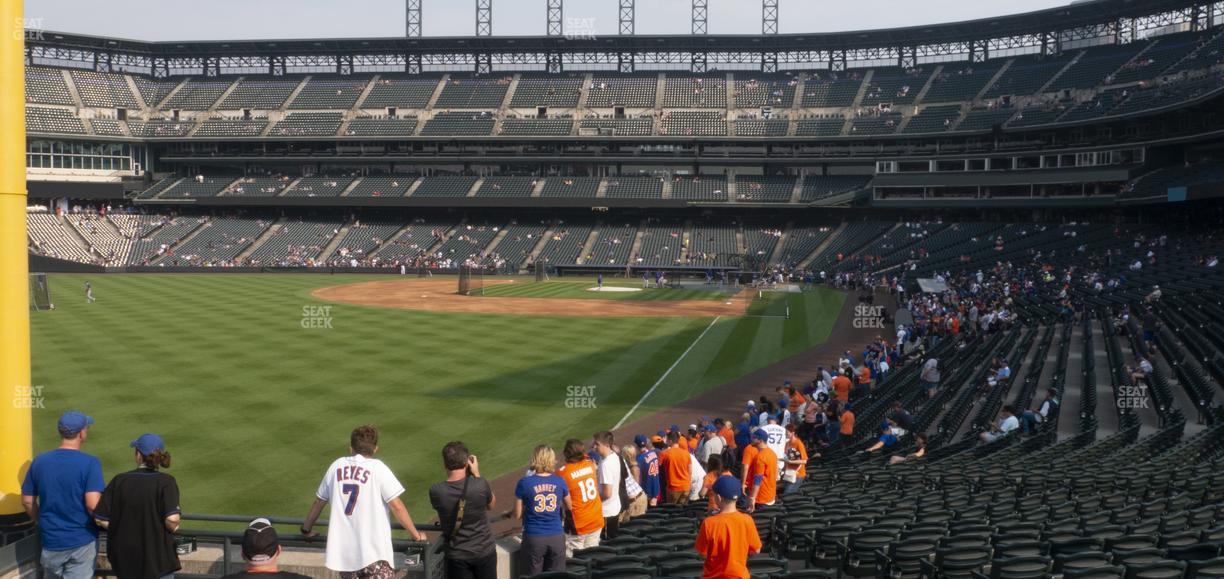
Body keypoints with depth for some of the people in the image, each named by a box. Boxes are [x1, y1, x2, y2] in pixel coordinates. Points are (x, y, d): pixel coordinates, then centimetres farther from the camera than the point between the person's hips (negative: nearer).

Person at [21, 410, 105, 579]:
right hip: (82, 541, -4)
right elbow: (93, 505, -22)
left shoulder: (39, 461, -2)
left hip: (50, 539, 4)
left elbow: (27, 501, 7)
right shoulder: (90, 463, -16)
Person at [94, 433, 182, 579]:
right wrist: (173, 529, -2)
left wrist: (122, 528, 11)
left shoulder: (119, 481, -3)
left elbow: (100, 519, -4)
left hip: (124, 559, 3)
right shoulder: (165, 482, -12)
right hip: (158, 560, -3)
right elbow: (172, 519, -23)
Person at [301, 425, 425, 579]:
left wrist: (306, 530, 33)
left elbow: (319, 502, 18)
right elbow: (397, 506, -8)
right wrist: (415, 535, 2)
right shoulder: (378, 468, -5)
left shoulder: (336, 466, 9)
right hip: (374, 551, -5)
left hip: (343, 552, 5)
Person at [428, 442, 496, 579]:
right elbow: (491, 505, 2)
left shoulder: (436, 492, -18)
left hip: (457, 556, 0)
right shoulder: (480, 485, -21)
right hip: (484, 551, 0)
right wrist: (476, 474, 0)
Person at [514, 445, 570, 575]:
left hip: (534, 538, -2)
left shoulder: (525, 483, -9)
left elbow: (517, 515, -3)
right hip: (557, 538, 2)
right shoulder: (560, 482, -2)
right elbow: (569, 507, 15)